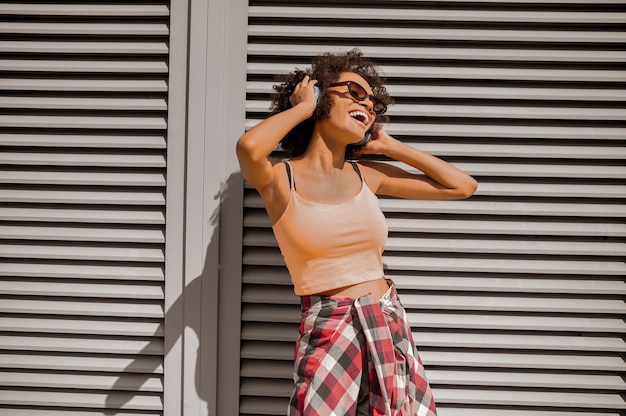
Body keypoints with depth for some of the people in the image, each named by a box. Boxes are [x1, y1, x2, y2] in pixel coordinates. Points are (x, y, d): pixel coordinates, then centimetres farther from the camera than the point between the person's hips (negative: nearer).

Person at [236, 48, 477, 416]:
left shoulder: (366, 175, 10)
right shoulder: (281, 177, -3)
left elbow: (463, 186, 13)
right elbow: (249, 148, -29)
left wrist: (389, 146, 11)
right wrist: (303, 107, -10)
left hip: (392, 329, 5)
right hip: (329, 334, -5)